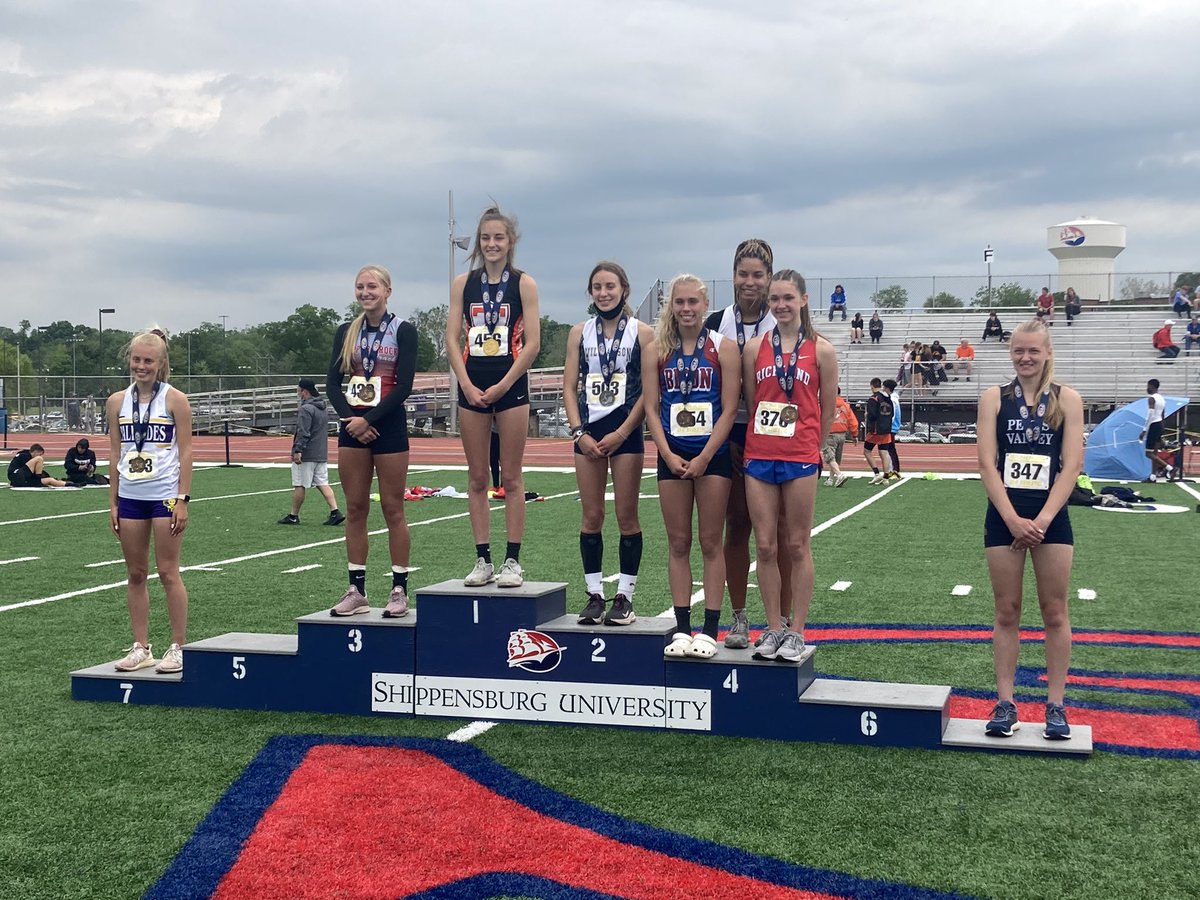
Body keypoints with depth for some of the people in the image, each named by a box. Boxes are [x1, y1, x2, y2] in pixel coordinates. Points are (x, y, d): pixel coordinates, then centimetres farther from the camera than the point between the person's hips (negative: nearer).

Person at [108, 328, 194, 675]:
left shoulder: (175, 400, -4)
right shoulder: (117, 402, 7)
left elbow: (185, 453, -5)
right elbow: (115, 454, 10)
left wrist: (182, 500, -10)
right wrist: (113, 502, 7)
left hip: (165, 496, -4)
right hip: (130, 497, 4)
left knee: (168, 572, -2)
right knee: (136, 574, 8)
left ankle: (178, 647, 7)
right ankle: (141, 647, 16)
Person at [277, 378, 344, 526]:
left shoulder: (306, 409, -13)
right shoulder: (322, 409, 16)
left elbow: (303, 433, -21)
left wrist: (298, 450, -24)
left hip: (306, 456, -8)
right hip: (321, 454, 8)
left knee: (299, 485, 1)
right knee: (323, 483, 6)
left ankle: (293, 516, 9)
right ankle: (335, 512, -5)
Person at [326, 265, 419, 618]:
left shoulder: (402, 330, -3)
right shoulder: (346, 332, 10)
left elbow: (404, 385, -10)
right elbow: (332, 381, 7)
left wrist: (368, 419, -15)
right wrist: (349, 418, -9)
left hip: (387, 424, -4)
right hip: (352, 425, 4)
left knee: (392, 508, -1)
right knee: (355, 509, 5)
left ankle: (400, 590, 6)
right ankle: (356, 590, 11)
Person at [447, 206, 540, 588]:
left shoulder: (523, 284, 1)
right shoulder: (463, 284, 8)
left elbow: (532, 343, -4)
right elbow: (452, 339, 5)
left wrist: (501, 387, -10)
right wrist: (467, 386, -7)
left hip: (510, 385, -3)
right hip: (471, 387, 3)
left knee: (511, 476, 0)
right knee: (477, 477, 5)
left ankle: (512, 561, 5)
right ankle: (482, 560, 11)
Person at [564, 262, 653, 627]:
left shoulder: (642, 333, 0)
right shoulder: (579, 333, 9)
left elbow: (648, 390, -4)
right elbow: (570, 387, 7)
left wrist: (621, 433, -10)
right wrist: (579, 433, -4)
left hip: (626, 432, -3)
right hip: (588, 432, 3)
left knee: (626, 517, 0)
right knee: (591, 517, 4)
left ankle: (624, 597, 7)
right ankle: (594, 596, 11)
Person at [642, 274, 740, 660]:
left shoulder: (723, 348, -1)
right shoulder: (656, 350, 5)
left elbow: (729, 410, -5)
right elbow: (651, 408, 3)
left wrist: (703, 458, -12)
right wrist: (669, 456, -8)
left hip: (712, 455, -2)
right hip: (672, 456, 2)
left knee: (710, 543, 1)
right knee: (678, 544, 6)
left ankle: (710, 630, 5)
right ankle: (682, 628, 12)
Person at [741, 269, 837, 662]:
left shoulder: (821, 350, 0)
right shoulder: (755, 348, 6)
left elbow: (827, 410, 6)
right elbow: (749, 403, 11)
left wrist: (808, 449, 10)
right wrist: (760, 443, 10)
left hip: (800, 458, -2)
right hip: (759, 456, 2)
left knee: (797, 546, 3)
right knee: (765, 546, 4)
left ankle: (796, 633, 11)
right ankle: (774, 629, 14)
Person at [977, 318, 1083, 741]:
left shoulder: (1067, 399, 2)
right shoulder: (994, 398, 3)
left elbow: (1072, 465, -4)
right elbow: (987, 463, -3)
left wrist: (1042, 520, -13)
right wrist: (1013, 520, -12)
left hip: (1050, 517, 0)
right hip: (1004, 517, 1)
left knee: (1055, 612, 4)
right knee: (1007, 613, 5)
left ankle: (1056, 705, 12)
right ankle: (1005, 704, 11)